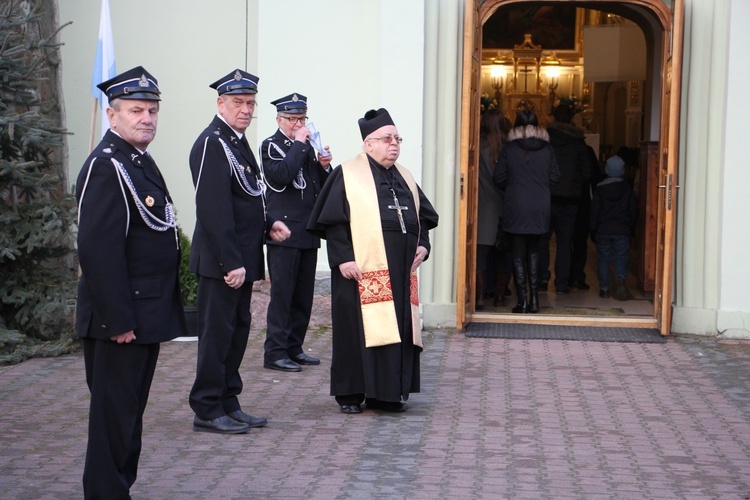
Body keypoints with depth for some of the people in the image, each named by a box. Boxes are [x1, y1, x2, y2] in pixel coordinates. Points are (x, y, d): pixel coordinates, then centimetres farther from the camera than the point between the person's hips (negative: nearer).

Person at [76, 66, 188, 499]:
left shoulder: (141, 161, 15)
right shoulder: (105, 167, -16)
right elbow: (98, 250, -23)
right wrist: (118, 320, -24)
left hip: (147, 314, 10)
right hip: (121, 320, -10)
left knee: (131, 412, 18)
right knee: (114, 416, -1)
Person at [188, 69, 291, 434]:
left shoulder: (238, 142, 16)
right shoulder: (212, 143, -15)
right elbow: (214, 210, -21)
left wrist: (268, 224, 7)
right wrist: (231, 263, -23)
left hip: (241, 259, 10)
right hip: (222, 261, -10)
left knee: (238, 331, 14)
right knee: (217, 333, -3)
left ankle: (228, 404, 23)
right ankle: (207, 411, 5)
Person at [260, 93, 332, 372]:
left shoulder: (306, 148, 18)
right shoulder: (271, 146, -3)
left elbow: (322, 189, 20)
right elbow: (280, 177, -22)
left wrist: (324, 167, 1)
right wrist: (299, 144, -17)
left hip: (307, 233, 7)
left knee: (304, 295, 9)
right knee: (282, 294, -7)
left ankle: (294, 348, 17)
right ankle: (275, 352, -3)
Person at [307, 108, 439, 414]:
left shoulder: (405, 178, 17)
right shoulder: (347, 175, -2)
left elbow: (423, 216, 21)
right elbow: (332, 221, -6)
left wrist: (423, 245, 4)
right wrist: (343, 259, -15)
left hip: (400, 273, 6)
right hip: (362, 271, -6)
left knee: (398, 330, 6)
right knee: (358, 328, -1)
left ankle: (388, 393, 14)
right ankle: (350, 394, 9)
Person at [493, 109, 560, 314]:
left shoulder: (509, 149, -6)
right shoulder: (547, 149, -1)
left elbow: (498, 178, -4)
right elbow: (555, 177, 2)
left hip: (516, 207, -2)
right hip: (539, 208, 2)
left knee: (518, 255, 4)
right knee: (534, 252, 17)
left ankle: (522, 301, 0)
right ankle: (534, 298, 13)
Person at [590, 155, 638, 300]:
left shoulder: (600, 188, -1)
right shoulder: (627, 188, 2)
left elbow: (595, 211, 0)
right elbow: (633, 211, 6)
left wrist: (593, 230, 5)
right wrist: (632, 228, 16)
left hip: (603, 230, 0)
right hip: (622, 230, 0)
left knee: (603, 259, 7)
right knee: (621, 258, 3)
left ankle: (604, 289, 4)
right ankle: (620, 279, -26)